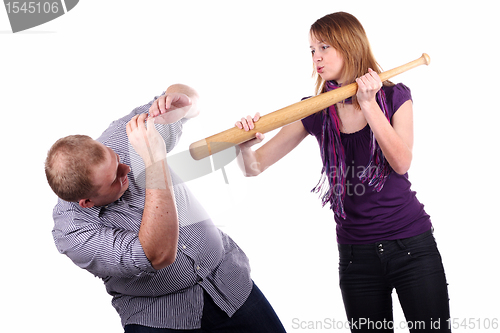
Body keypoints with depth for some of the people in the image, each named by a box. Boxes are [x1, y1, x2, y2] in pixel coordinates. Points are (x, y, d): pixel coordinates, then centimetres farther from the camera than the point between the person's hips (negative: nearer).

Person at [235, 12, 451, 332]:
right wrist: (247, 143, -25)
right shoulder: (314, 113, 1)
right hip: (357, 255, 1)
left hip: (412, 245, -1)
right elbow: (255, 167, -2)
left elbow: (401, 163, -14)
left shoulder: (395, 96, -1)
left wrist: (369, 104, -18)